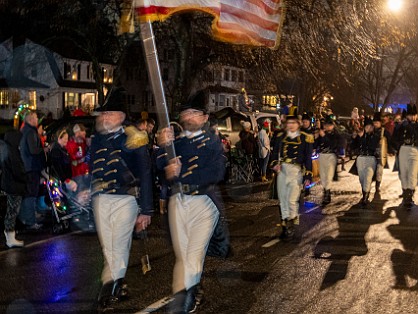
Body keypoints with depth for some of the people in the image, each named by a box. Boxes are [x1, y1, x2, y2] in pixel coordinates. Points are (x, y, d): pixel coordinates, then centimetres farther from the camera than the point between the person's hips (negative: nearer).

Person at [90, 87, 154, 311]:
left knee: (119, 246, -4)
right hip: (100, 200, 5)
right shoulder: (96, 140, 11)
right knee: (108, 248, 8)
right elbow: (92, 172, 16)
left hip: (125, 199, -5)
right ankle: (118, 288, 19)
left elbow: (145, 176, -3)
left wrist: (146, 210, -6)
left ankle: (110, 286, 5)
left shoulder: (132, 140, -2)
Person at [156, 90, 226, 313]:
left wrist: (180, 174, -18)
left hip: (203, 202, -3)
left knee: (194, 255, -10)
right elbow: (161, 167, -3)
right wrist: (162, 148, -24)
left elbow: (217, 172, -10)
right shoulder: (174, 140, 15)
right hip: (177, 202, 3)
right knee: (182, 255, 6)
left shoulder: (212, 141, 7)